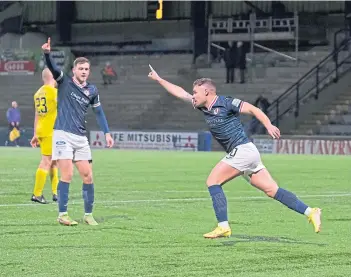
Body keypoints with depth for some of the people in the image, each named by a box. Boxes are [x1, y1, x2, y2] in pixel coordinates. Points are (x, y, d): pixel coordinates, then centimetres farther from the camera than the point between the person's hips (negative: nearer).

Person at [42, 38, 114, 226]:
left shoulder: (92, 90, 10)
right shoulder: (64, 82, -1)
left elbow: (98, 112, 18)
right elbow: (52, 68, -18)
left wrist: (107, 133, 9)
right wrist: (47, 53, -38)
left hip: (81, 138, 4)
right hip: (63, 135, -4)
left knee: (88, 176, 2)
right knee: (67, 175, -10)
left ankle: (88, 214, 12)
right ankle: (62, 215, -4)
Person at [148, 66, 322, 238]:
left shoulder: (226, 103, -7)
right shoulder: (204, 107, 15)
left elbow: (253, 109, -10)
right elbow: (180, 93, 24)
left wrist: (268, 125, -24)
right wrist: (158, 79, 27)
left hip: (242, 150, -8)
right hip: (241, 153, 8)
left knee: (213, 181, -7)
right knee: (272, 190, 3)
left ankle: (223, 227, -10)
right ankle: (310, 212, 0)